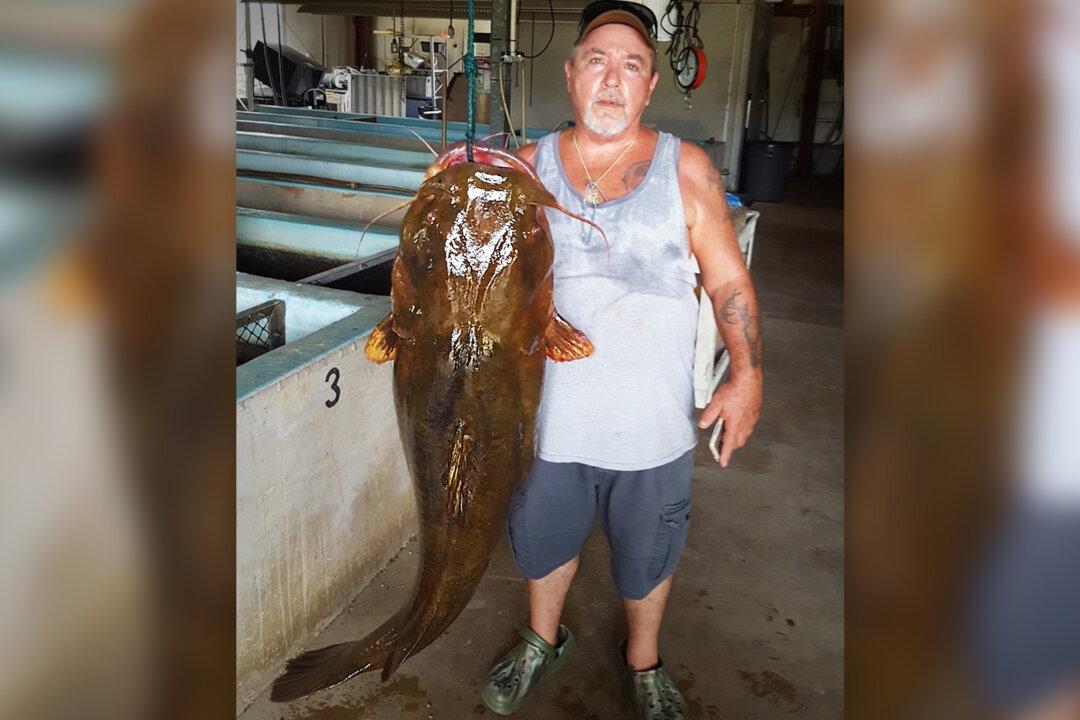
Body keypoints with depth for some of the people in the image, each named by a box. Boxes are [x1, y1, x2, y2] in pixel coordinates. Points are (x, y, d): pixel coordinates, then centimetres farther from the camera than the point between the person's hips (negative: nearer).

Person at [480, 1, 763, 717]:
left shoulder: (687, 168, -6)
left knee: (647, 551, 18)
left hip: (650, 420, -1)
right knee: (543, 533, 21)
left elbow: (730, 281, -3)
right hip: (548, 410, 2)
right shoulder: (529, 166, -1)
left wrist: (747, 376, -12)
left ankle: (644, 660, 48)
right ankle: (544, 640, 51)